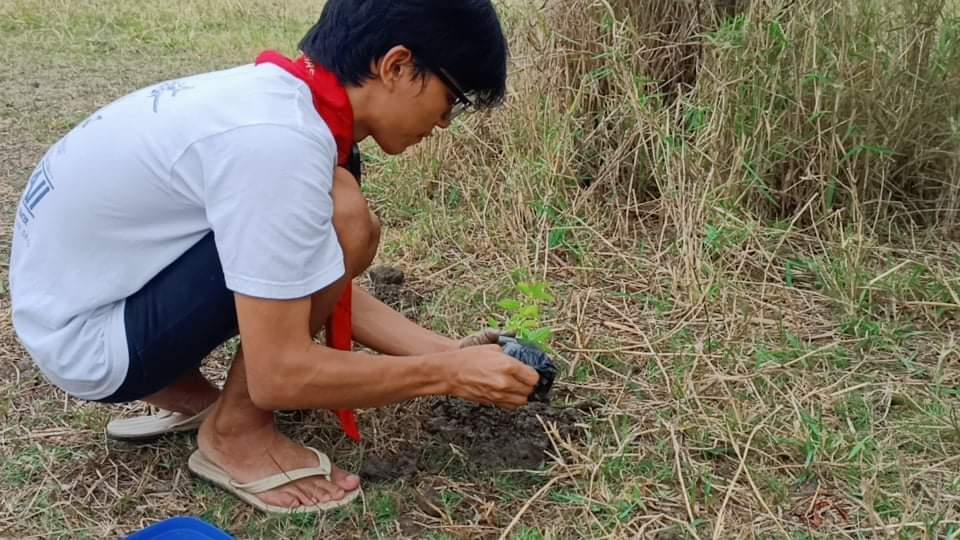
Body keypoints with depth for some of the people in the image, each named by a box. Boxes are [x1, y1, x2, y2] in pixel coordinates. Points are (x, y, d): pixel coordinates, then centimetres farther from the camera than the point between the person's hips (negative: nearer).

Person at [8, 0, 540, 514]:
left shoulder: (273, 94, 0)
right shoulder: (278, 140, -28)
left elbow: (315, 286, 8)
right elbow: (279, 375, -25)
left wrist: (446, 352, 6)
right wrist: (449, 374, -15)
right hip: (90, 340, -9)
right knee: (342, 223, -22)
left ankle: (181, 394, 14)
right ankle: (237, 434, -4)